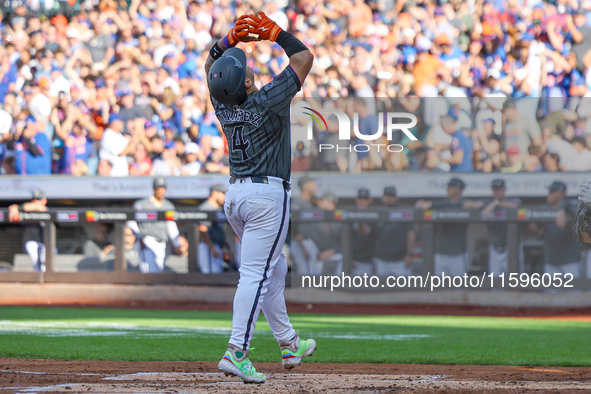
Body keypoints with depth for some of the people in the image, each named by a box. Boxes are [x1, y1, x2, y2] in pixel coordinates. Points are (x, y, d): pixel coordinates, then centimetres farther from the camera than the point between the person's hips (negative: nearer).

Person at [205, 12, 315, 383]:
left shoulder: (222, 104, 2)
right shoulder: (267, 102, -15)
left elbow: (211, 63, 20)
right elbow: (305, 57, -8)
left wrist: (231, 38, 7)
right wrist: (274, 32, -3)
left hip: (235, 195, 8)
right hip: (267, 193, -8)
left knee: (274, 269, 21)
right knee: (256, 274, -10)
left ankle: (289, 343, 28)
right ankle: (236, 352, -18)